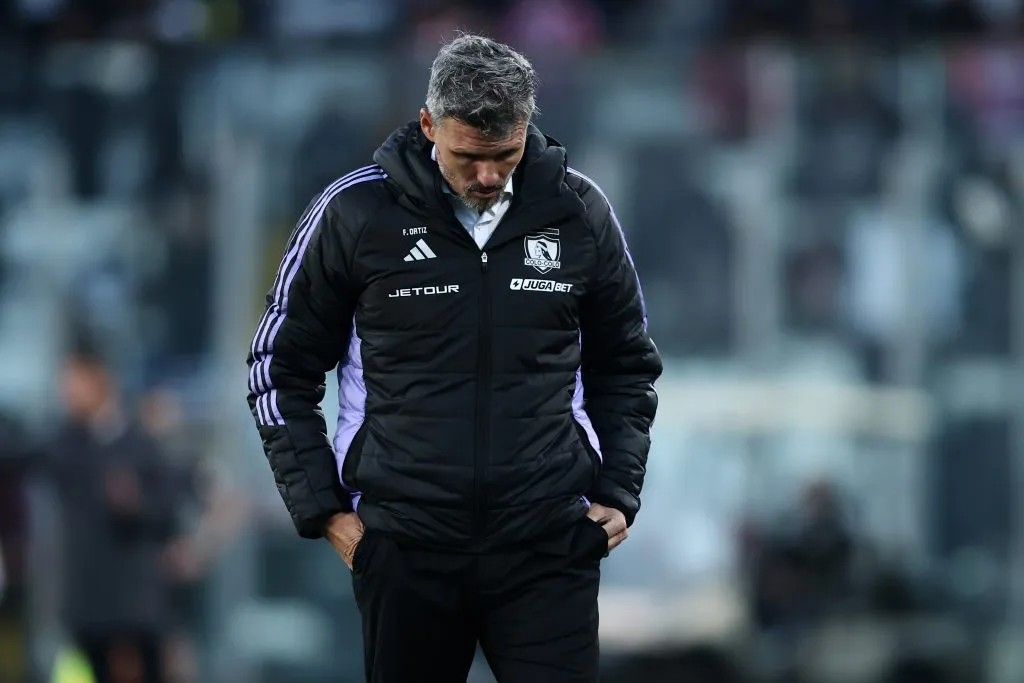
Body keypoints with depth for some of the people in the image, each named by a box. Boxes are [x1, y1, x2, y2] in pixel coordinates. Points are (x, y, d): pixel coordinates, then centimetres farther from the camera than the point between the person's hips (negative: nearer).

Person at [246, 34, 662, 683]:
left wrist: (618, 494, 5)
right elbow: (282, 368, 5)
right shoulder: (355, 213, -4)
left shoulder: (578, 211, 1)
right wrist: (324, 508, 0)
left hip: (550, 544, 1)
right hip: (406, 548, 0)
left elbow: (626, 366, 15)